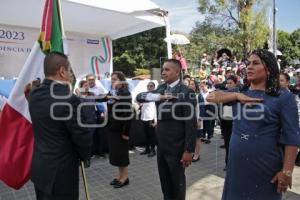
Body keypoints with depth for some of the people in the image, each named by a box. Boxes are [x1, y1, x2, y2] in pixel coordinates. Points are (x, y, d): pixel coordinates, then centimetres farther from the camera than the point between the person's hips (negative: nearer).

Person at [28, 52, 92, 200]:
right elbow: (82, 136, -17)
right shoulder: (68, 99, -25)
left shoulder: (34, 95, 0)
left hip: (39, 168, 8)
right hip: (60, 172, -8)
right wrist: (84, 157, 3)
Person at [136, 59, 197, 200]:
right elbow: (139, 97, -3)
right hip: (161, 145, 6)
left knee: (177, 182, 14)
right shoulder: (161, 88, 5)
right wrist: (158, 96, -19)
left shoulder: (186, 92, -15)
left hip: (176, 146, -6)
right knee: (164, 182, 20)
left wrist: (189, 150, -17)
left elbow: (191, 123, -16)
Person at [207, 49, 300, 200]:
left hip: (266, 166, -4)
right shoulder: (239, 93, 6)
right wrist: (237, 96, -12)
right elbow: (210, 97, 1)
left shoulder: (283, 97, -9)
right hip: (236, 163, 5)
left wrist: (287, 171, -15)